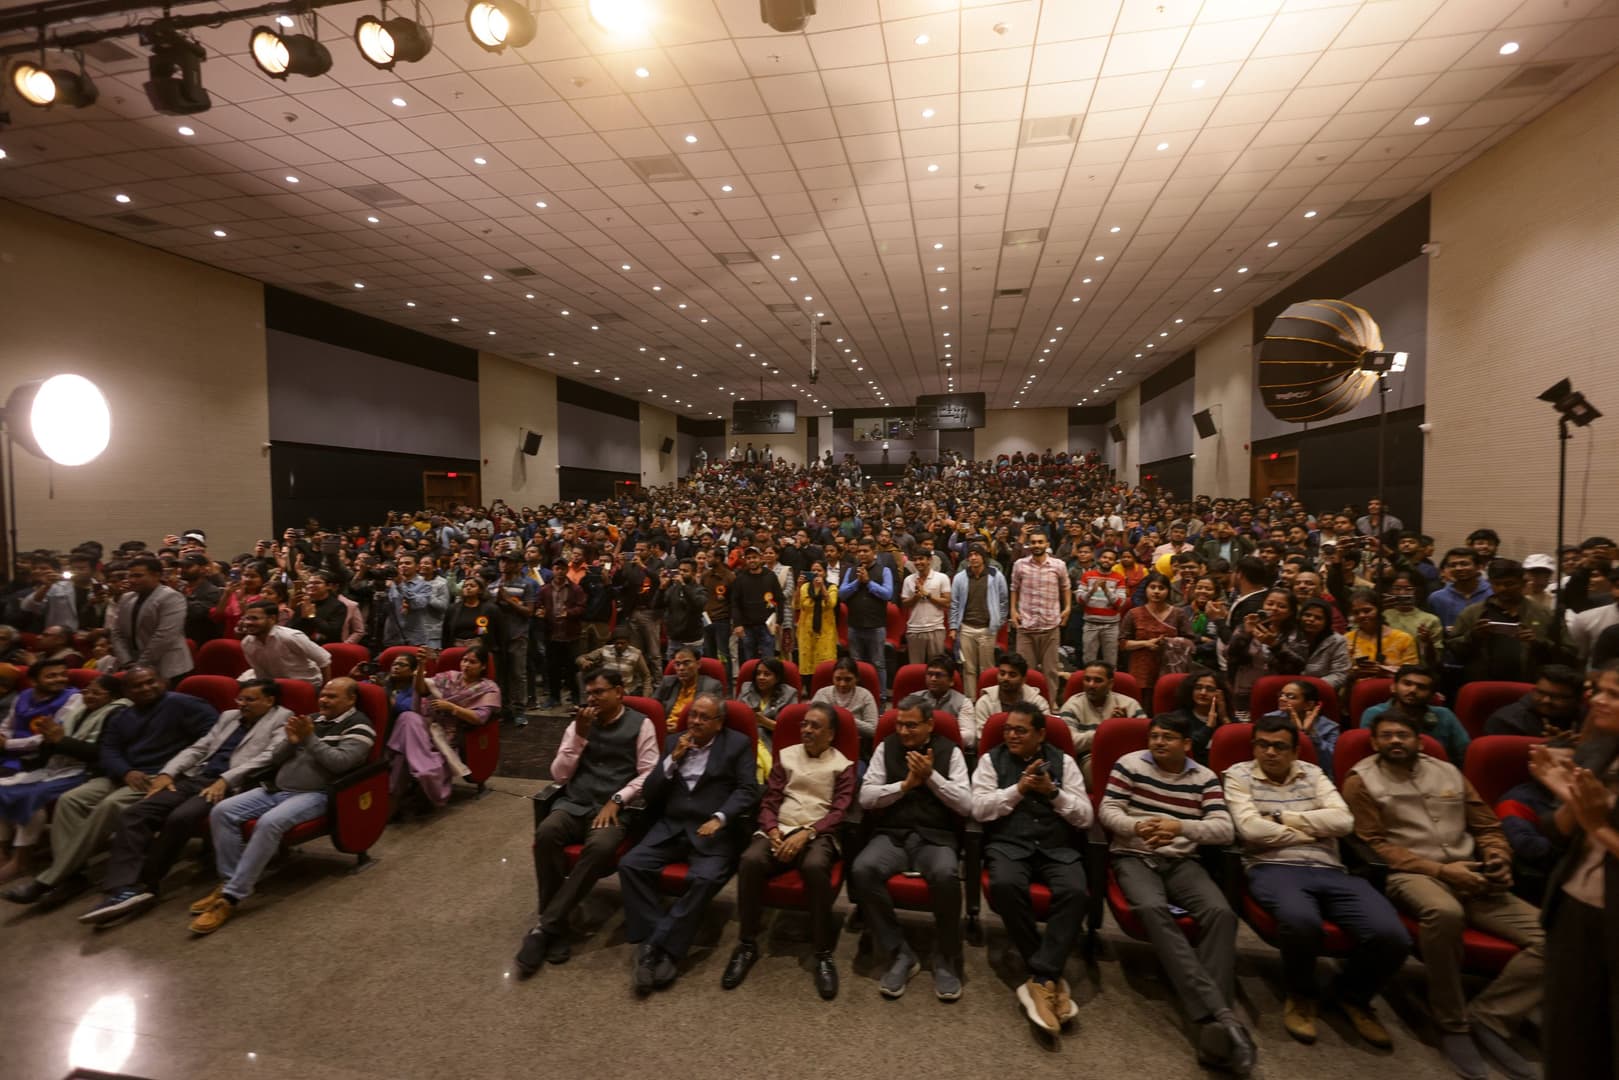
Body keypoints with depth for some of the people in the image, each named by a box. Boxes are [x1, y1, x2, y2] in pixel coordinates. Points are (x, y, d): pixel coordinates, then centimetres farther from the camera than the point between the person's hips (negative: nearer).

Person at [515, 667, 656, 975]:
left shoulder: (640, 724, 4)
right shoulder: (578, 724, 16)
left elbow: (648, 774, -2)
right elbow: (559, 775, 9)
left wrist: (616, 801, -13)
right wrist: (580, 736, -2)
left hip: (614, 808, -3)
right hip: (574, 804, 3)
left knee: (601, 845, -35)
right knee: (546, 832, -30)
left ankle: (545, 926, -22)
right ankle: (556, 927, -18)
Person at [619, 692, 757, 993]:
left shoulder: (738, 744, 4)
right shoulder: (673, 741, 13)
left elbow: (748, 790, -5)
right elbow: (649, 793, 10)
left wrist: (719, 818, -21)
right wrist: (673, 759, -5)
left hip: (713, 831, -4)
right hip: (670, 827, 4)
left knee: (704, 879, -31)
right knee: (630, 865, -20)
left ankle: (658, 947, -15)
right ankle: (660, 947, -14)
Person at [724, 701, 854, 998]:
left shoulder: (843, 765, 8)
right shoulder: (785, 755, 16)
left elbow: (839, 811, -2)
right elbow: (769, 801, 11)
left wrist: (805, 833, -17)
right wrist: (773, 831, -10)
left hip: (817, 834, -2)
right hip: (779, 830, 3)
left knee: (815, 867, -37)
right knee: (750, 860, -30)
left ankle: (823, 954, -20)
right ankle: (747, 944, -11)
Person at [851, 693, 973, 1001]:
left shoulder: (950, 751, 6)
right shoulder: (886, 748, 8)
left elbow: (966, 805, -2)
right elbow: (866, 797, 2)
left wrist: (931, 776, -12)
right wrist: (906, 784, -8)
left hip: (936, 837, -1)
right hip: (891, 834, 2)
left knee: (946, 876, -34)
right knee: (862, 870, -29)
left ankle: (946, 961, -9)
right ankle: (899, 955, -11)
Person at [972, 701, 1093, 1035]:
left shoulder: (1062, 761, 11)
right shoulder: (991, 760, 8)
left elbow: (1085, 817, 7)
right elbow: (979, 809, -2)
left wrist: (1053, 791, -9)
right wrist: (1019, 788, -8)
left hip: (1057, 848, 1)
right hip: (1009, 844, -1)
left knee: (1074, 891, -31)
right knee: (1005, 885, -33)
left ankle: (1040, 979, -22)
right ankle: (1051, 976, -14)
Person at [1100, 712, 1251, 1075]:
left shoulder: (1205, 778, 7)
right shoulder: (1129, 764, 1)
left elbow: (1225, 830, -3)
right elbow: (1108, 811, -2)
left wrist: (1180, 827, -21)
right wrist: (1136, 826, -24)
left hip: (1182, 862, 2)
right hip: (1134, 857, -2)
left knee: (1221, 913, -27)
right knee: (1152, 908, -34)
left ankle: (1211, 1024, -29)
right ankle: (1220, 1014, -38)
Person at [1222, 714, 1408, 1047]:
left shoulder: (1312, 773, 18)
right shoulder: (1239, 775, 6)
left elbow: (1342, 821, 3)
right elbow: (1252, 829, -8)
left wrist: (1281, 816, -2)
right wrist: (1313, 831, 1)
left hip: (1330, 870, 4)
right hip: (1274, 868, -4)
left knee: (1391, 936, -23)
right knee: (1301, 920, -38)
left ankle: (1353, 995, 13)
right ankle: (1302, 995, -1)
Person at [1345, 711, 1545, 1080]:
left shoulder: (1448, 772, 18)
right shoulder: (1362, 781, 1)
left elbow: (1488, 827, 21)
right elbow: (1375, 845, -5)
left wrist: (1499, 860, -1)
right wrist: (1440, 870, -13)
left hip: (1471, 877, 6)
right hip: (1410, 875, -6)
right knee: (1445, 912, -39)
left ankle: (1486, 1019, -7)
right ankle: (1453, 1025, -16)